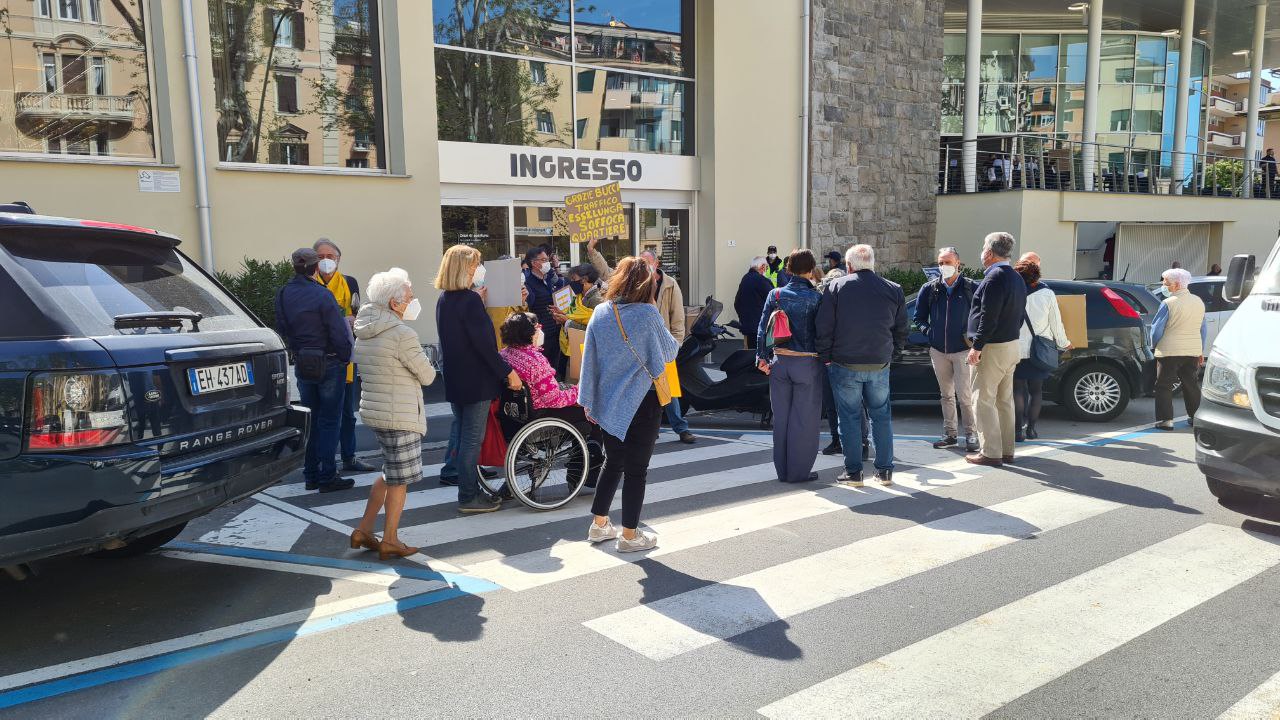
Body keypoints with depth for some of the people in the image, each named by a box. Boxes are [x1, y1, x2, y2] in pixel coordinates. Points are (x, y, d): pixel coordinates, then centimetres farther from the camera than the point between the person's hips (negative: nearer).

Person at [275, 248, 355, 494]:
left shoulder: (283, 295, 3)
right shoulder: (322, 295, -17)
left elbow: (282, 330, 9)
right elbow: (339, 333, -17)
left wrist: (295, 354, 17)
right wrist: (345, 358, -3)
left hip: (301, 365, 6)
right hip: (329, 363, -6)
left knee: (310, 419, 15)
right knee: (329, 421, 2)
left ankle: (311, 475, 21)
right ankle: (327, 477, 4)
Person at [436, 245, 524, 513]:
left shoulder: (444, 299, 9)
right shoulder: (470, 300, -18)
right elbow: (484, 343, -22)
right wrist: (508, 372, -18)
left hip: (454, 377, 8)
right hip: (475, 379, -8)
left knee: (461, 427, 23)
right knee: (472, 436, -1)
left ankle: (451, 471, 36)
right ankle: (469, 497, 5)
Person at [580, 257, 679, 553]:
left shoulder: (600, 313, -1)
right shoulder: (647, 314, -14)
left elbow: (589, 359, 3)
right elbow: (669, 351, 0)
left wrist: (588, 400, 10)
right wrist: (674, 342, 22)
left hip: (608, 402, 5)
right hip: (642, 403, -5)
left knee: (613, 463, 20)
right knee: (636, 470, 5)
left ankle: (599, 525, 28)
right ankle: (630, 535, 14)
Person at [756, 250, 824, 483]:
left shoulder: (775, 295, 2)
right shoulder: (816, 297, -8)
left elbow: (763, 328, 1)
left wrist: (762, 358, 6)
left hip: (780, 362, 4)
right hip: (807, 363, -4)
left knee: (781, 418, 12)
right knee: (804, 419, 6)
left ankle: (782, 470, 21)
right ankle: (799, 471, 11)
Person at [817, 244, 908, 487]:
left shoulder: (836, 287, -5)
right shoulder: (894, 290, 4)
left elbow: (824, 327, -7)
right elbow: (902, 330, 8)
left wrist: (825, 357, 3)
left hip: (845, 365, -2)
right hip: (880, 366, 2)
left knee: (849, 417, 6)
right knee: (882, 415, 13)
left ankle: (853, 471, 10)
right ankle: (885, 470, 16)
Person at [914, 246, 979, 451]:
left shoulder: (971, 288, -4)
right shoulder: (930, 289, 5)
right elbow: (919, 316, 16)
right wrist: (928, 331, 3)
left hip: (963, 350, -4)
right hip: (938, 350, 4)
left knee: (964, 395, -7)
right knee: (946, 395, 12)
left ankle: (971, 434, 4)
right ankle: (950, 434, 20)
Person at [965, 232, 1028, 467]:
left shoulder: (994, 278, -17)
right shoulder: (1017, 278, 15)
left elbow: (988, 317, -22)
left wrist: (977, 346, -19)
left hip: (993, 348, -10)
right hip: (1011, 344, 10)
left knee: (983, 400, -5)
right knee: (1004, 400, 14)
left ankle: (990, 452, -5)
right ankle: (1006, 450, 20)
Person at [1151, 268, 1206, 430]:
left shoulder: (1168, 303, -14)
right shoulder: (1199, 302, 9)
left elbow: (1157, 328, -11)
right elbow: (1203, 329, 15)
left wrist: (1154, 345, 6)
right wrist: (1201, 351, 22)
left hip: (1169, 351, -7)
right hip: (1193, 351, 7)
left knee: (1164, 386, 0)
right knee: (1191, 384, 17)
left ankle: (1166, 419, -3)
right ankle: (1195, 416, 23)